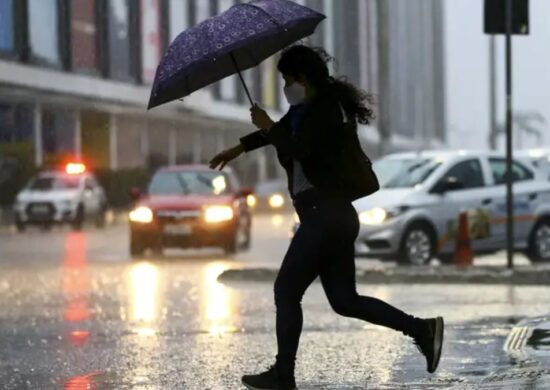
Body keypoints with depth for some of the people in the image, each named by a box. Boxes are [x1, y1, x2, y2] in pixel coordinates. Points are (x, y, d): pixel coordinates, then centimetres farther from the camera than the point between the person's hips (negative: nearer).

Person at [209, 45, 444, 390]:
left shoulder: (325, 109, -12)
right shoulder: (310, 109, 17)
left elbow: (298, 149, -24)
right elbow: (286, 129, 35)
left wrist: (268, 127, -9)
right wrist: (240, 148, 40)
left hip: (325, 214, -10)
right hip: (337, 216, 10)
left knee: (286, 290, -2)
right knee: (344, 299, 8)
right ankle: (422, 329, 2)